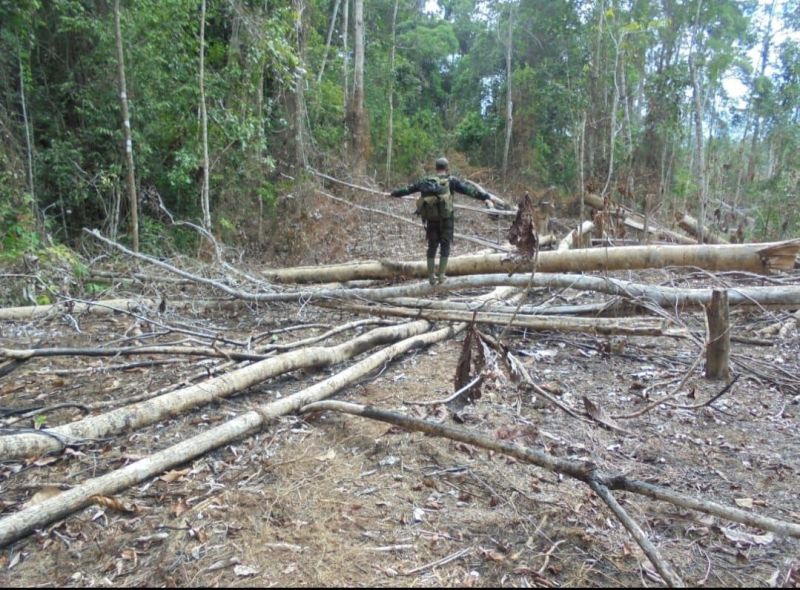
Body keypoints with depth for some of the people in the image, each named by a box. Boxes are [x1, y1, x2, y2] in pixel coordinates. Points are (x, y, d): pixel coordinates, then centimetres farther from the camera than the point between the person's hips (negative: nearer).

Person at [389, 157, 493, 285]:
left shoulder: (425, 181, 8)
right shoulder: (451, 181, -4)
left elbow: (408, 189, 17)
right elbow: (468, 189, -14)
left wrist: (393, 193, 31)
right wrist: (485, 197, -20)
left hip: (431, 220, 4)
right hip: (446, 219, -3)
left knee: (432, 246, 12)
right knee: (445, 246, 6)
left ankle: (431, 277, 14)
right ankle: (441, 275, 3)